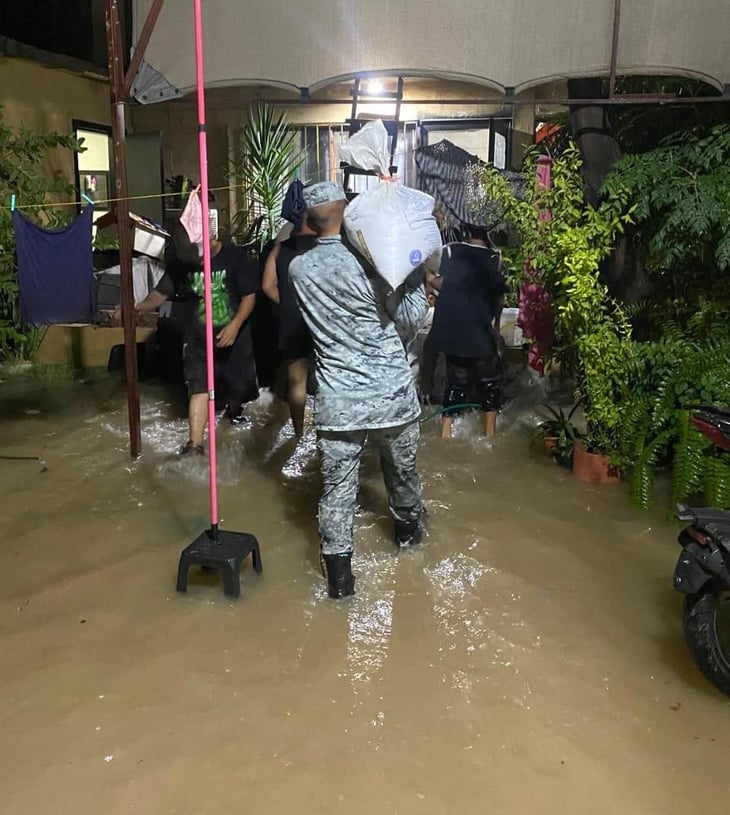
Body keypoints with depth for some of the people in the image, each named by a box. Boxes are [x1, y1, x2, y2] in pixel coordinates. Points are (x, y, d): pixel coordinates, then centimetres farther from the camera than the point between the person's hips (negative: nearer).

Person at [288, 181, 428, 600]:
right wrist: (418, 278, 9)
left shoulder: (299, 268, -1)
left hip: (338, 401, 1)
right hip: (391, 393, -1)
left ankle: (339, 574, 10)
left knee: (337, 487, 8)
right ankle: (409, 526, 47)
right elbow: (411, 320, -5)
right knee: (403, 470, 23)